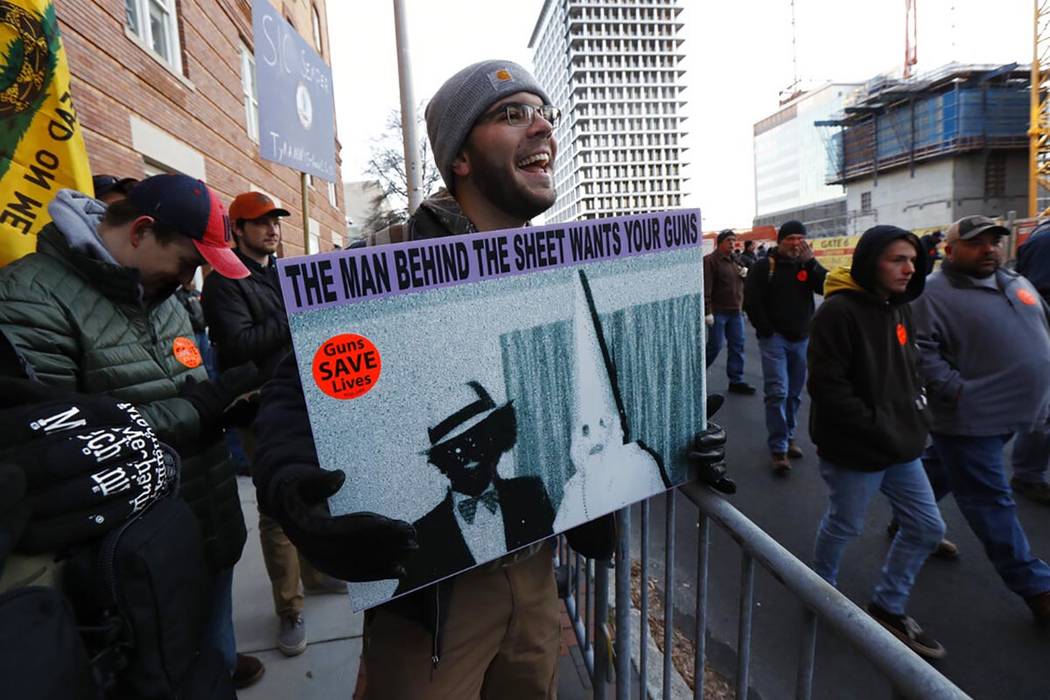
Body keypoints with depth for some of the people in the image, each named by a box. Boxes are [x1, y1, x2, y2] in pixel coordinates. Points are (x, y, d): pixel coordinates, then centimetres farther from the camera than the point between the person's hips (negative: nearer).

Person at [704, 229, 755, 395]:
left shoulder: (735, 260, 16)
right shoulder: (710, 260, -10)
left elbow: (744, 283, 25)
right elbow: (705, 288, -17)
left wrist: (746, 273, 2)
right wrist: (707, 312, -22)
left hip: (736, 312, 7)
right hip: (718, 312, -7)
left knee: (737, 346, 7)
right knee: (715, 346, -2)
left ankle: (736, 381, 15)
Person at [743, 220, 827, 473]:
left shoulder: (807, 265, 9)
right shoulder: (764, 266, -2)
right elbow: (751, 301, -7)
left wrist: (810, 262, -14)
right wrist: (766, 331, -8)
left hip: (801, 339, 4)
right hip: (774, 338, -4)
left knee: (795, 393, 11)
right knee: (777, 392, -11)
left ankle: (788, 437, 27)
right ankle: (778, 449, -7)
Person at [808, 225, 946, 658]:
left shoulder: (897, 307, 8)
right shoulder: (838, 312, -21)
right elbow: (827, 387, -25)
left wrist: (916, 419, 7)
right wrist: (877, 430, -21)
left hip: (900, 447, 9)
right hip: (854, 451, -9)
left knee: (927, 527, 15)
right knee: (844, 526, 11)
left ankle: (889, 608, 34)